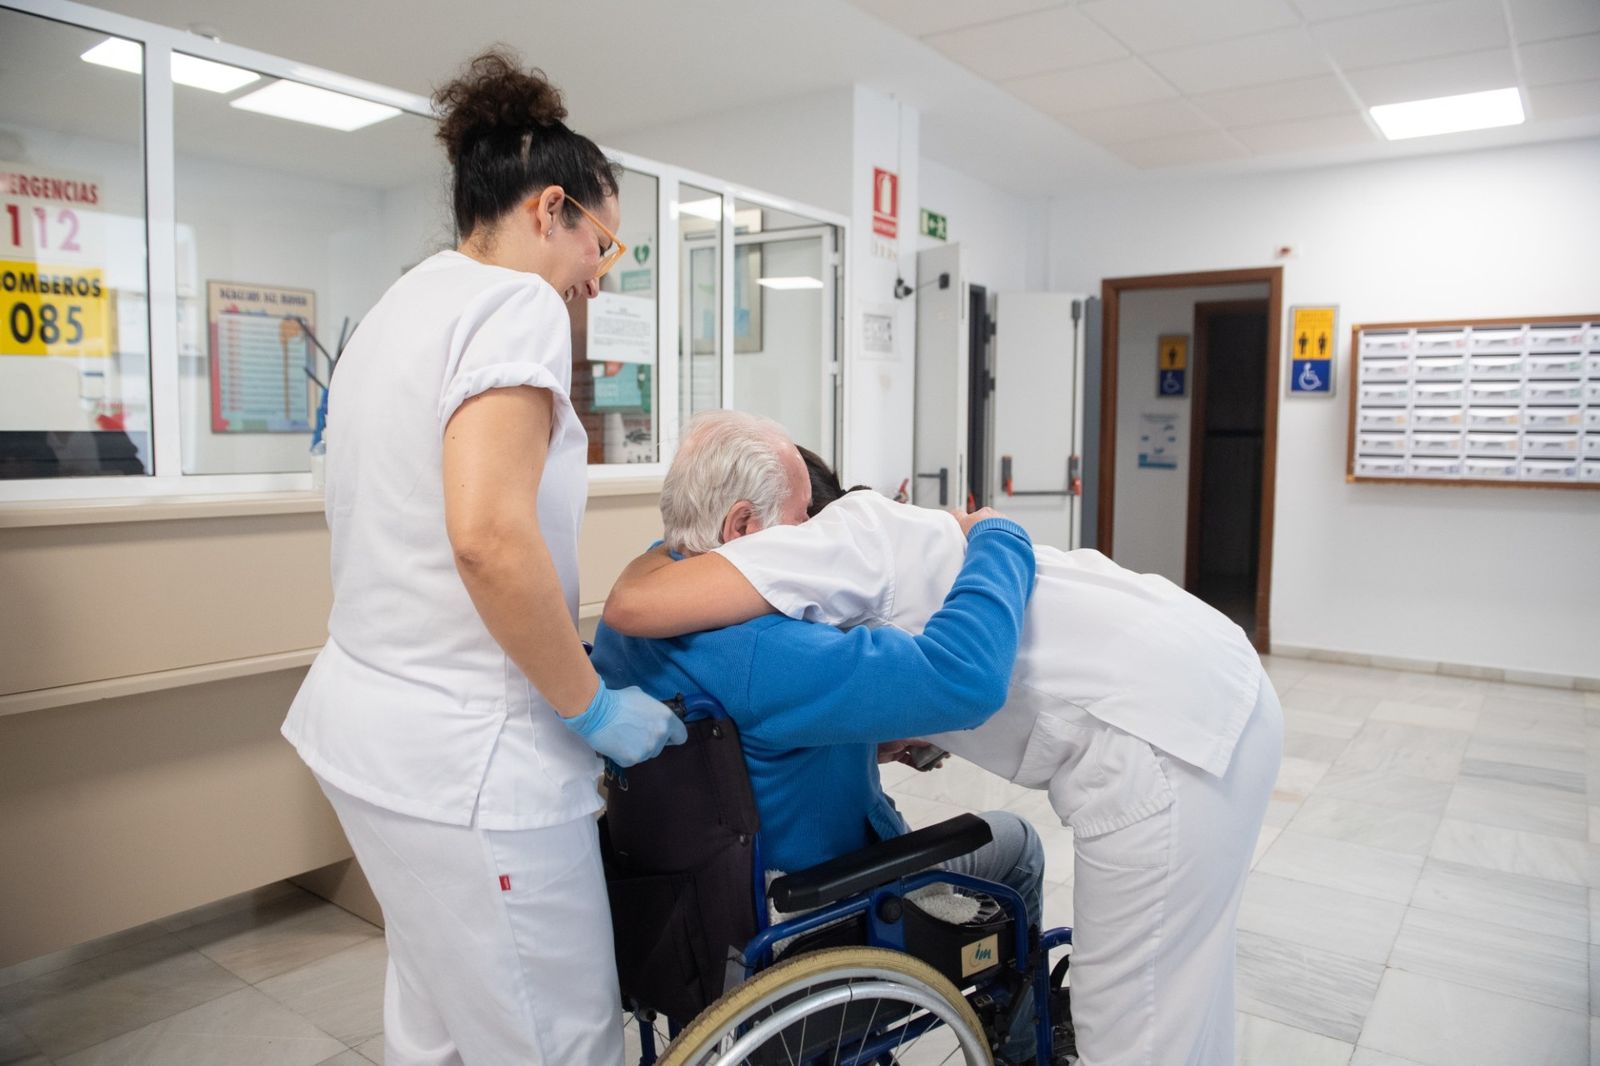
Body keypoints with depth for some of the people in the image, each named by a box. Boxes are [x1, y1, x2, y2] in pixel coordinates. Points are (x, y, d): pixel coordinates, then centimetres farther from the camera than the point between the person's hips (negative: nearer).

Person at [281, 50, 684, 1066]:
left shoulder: (402, 306, 16)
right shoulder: (517, 302, -13)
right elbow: (489, 535, -27)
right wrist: (594, 707, -15)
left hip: (370, 717, 10)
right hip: (467, 753, -10)